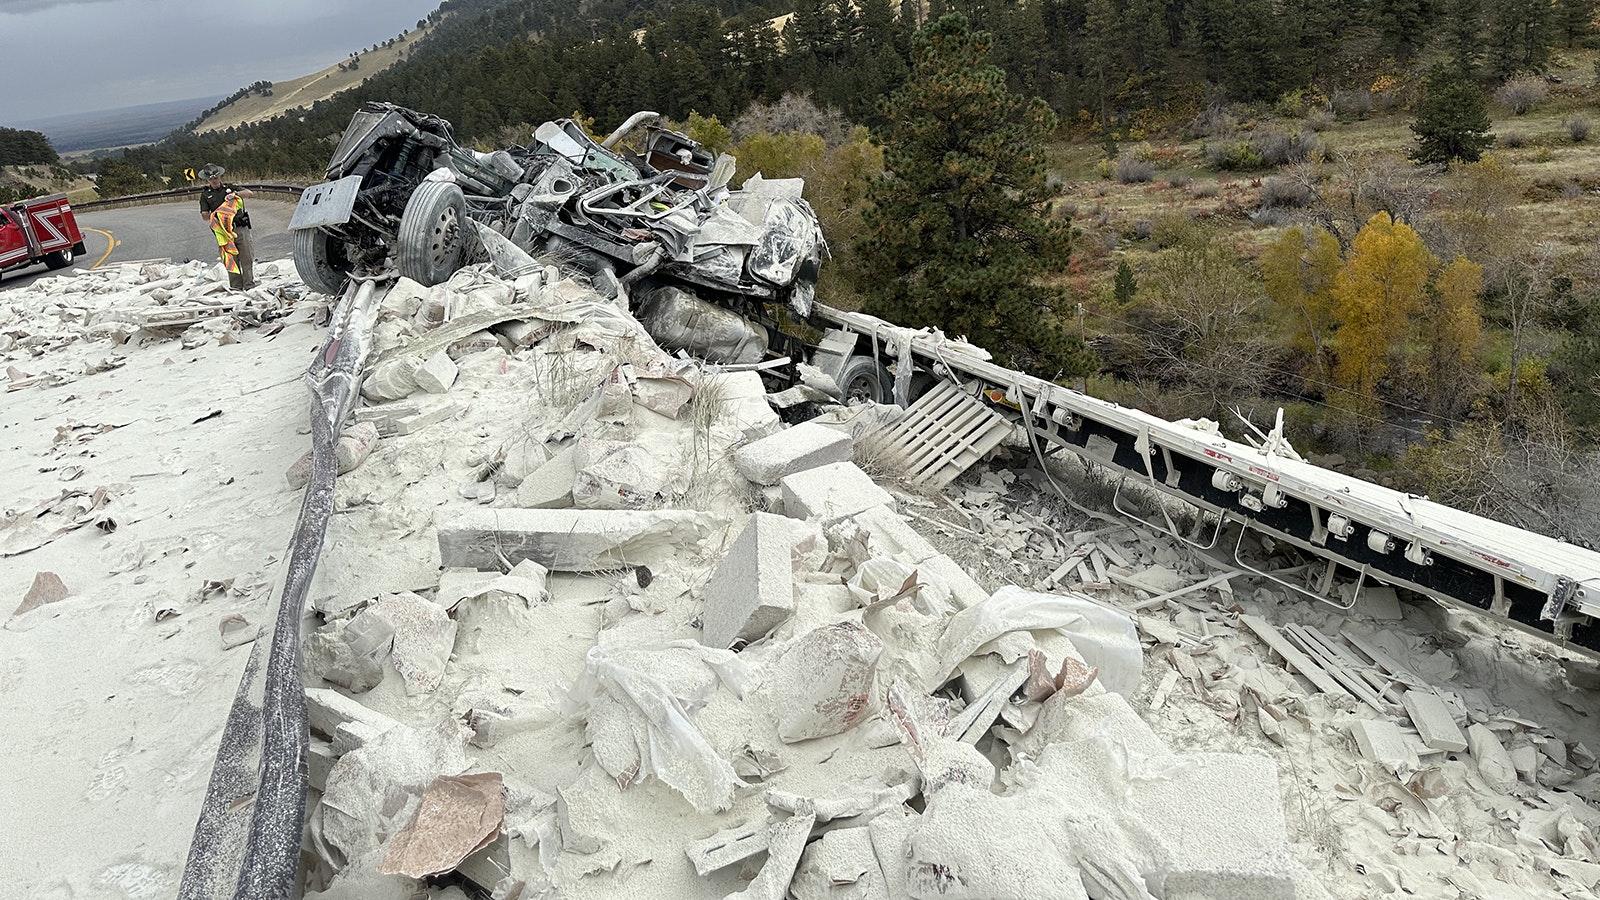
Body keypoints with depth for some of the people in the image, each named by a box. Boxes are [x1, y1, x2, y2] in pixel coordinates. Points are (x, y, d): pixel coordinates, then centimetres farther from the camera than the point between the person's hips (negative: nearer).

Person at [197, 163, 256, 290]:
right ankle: (236, 288, 0)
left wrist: (235, 194, -6)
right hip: (223, 230, -1)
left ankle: (250, 286, -4)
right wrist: (215, 215, -9)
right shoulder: (205, 195, 12)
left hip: (241, 227, 1)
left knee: (247, 257, -6)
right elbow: (204, 215, 9)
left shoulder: (229, 188, 15)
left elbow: (250, 193, 8)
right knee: (231, 259, -2)